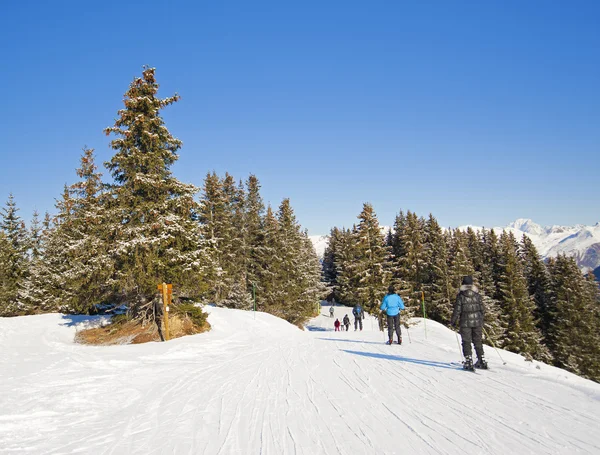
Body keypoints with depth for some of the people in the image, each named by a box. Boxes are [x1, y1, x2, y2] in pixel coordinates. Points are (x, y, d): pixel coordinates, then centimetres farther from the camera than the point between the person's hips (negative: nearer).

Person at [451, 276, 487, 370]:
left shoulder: (460, 296, -8)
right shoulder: (477, 295, 3)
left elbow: (457, 310, -9)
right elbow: (482, 308, 7)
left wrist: (453, 321, 3)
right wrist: (481, 319, 22)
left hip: (465, 322, -4)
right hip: (477, 322, 4)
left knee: (466, 342, 2)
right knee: (478, 341, 14)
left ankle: (468, 361, -3)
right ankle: (482, 360, 18)